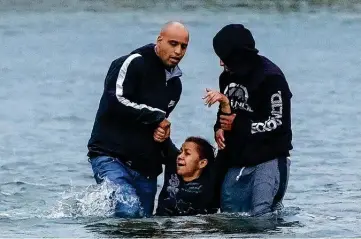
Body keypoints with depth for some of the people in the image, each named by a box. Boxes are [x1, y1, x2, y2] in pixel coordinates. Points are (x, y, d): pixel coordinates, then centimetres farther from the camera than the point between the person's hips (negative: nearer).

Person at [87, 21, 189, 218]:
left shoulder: (174, 84, 18)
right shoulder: (134, 64, -7)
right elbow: (117, 101, -20)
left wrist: (163, 132, 3)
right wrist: (157, 117, -10)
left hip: (146, 169, 8)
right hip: (110, 156, -8)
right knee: (130, 211, -28)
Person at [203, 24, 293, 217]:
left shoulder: (271, 78, -15)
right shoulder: (228, 77, 10)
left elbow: (278, 124, -18)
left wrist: (238, 125, -15)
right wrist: (219, 128, 0)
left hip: (268, 160, -8)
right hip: (236, 162, 8)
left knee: (262, 216, -19)